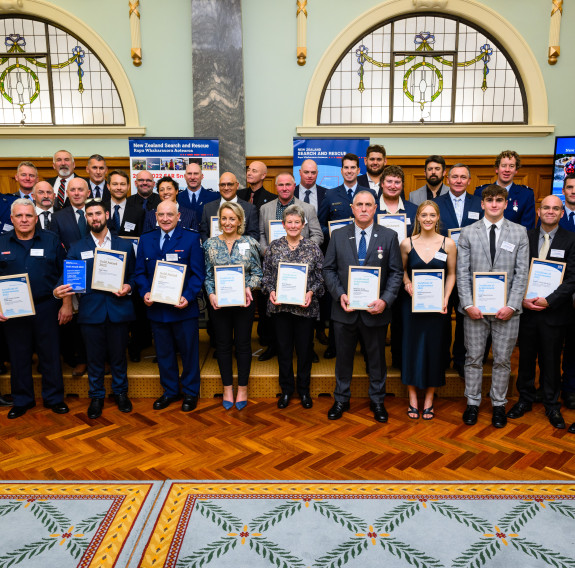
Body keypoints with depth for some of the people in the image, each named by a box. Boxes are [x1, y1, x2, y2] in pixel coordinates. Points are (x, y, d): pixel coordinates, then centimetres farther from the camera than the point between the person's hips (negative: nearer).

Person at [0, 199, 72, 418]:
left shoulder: (51, 240, 2)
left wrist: (67, 304, -3)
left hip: (46, 308, -1)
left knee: (50, 354, 6)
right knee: (19, 356, 10)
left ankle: (54, 398, 21)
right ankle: (22, 400, 26)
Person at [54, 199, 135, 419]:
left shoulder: (124, 245, 8)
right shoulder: (77, 248, 7)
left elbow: (134, 274, 9)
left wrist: (129, 286, -11)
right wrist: (59, 290, -20)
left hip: (118, 308, 0)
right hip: (90, 310, 0)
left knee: (118, 354, 11)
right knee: (94, 357, 9)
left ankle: (120, 392, 30)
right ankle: (96, 396, 27)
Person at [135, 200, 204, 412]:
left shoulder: (191, 238, -2)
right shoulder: (145, 240, 9)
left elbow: (197, 273, -6)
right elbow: (140, 272, 9)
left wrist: (187, 297, -18)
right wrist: (145, 292, -9)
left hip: (184, 307, -3)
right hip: (156, 307, 4)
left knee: (189, 351, 8)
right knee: (163, 352, 14)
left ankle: (190, 392, 24)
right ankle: (170, 390, 31)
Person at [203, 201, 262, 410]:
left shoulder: (250, 243, 0)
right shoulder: (210, 244, 2)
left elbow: (257, 272, 2)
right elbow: (207, 275, 4)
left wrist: (249, 287, -15)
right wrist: (211, 294, -11)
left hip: (244, 302, -1)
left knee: (243, 344, 7)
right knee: (223, 344, 9)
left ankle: (242, 388, 22)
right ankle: (227, 387, 24)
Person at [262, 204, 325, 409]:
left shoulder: (313, 247, 0)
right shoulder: (274, 246, 4)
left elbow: (320, 276, 1)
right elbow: (266, 274, 6)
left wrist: (311, 292, -14)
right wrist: (271, 291, -10)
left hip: (305, 307, -1)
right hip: (280, 306, 1)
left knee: (305, 349, 8)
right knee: (283, 348, 10)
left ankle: (303, 390, 27)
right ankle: (286, 390, 27)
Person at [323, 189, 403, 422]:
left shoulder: (389, 236, 0)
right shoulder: (338, 236, 3)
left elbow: (396, 272, -1)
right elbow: (328, 269, 3)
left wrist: (385, 300, -15)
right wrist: (340, 295, -12)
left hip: (375, 310, -1)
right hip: (345, 309, 1)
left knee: (377, 358, 13)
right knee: (343, 357, 14)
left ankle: (377, 401, 33)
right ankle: (341, 400, 32)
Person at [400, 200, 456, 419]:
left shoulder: (448, 244, -2)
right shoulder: (407, 243, -1)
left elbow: (451, 274, 4)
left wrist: (445, 299, -8)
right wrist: (406, 282, -9)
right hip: (412, 303, 0)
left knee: (434, 348, 7)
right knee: (411, 346, 6)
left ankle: (429, 399, 24)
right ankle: (412, 397, 23)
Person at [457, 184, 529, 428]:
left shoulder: (519, 232, 5)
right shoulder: (468, 233, 4)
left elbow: (522, 272, 0)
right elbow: (462, 272, 0)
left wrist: (512, 305, -10)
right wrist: (468, 304, -10)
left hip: (506, 308, 0)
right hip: (475, 307, 0)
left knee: (502, 359, 9)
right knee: (474, 358, 8)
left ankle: (498, 405, 24)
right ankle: (472, 403, 22)